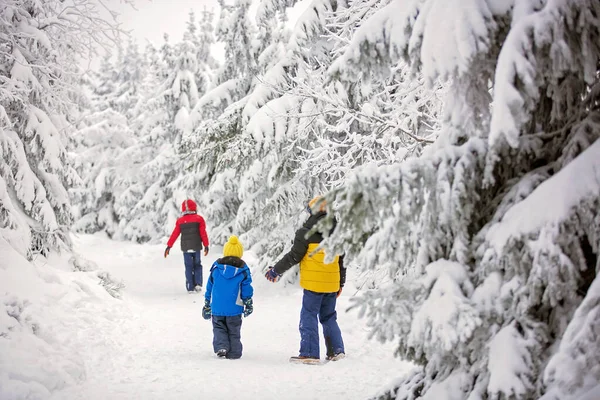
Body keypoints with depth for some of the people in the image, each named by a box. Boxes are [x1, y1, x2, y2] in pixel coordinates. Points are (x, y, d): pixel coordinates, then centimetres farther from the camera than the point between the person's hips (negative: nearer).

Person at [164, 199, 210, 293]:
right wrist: (206, 245, 3)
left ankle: (190, 287, 3)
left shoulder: (180, 221, 2)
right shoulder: (199, 219, -2)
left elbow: (175, 234, 3)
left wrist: (169, 246, 8)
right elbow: (203, 233, -3)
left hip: (185, 248, 1)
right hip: (196, 247, -1)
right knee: (197, 265, 15)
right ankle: (198, 284, 2)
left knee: (189, 267, 6)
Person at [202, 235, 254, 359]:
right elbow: (247, 289, 0)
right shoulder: (243, 270, -3)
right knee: (234, 331, 11)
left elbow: (209, 287, 8)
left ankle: (221, 347, -10)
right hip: (234, 308, -1)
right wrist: (248, 305, 11)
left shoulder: (216, 267, 2)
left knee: (219, 328, 12)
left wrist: (207, 305, 17)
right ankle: (233, 353, 10)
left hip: (217, 308, 1)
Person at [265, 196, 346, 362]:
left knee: (309, 316, -1)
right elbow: (342, 260, 16)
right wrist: (341, 283, 25)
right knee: (329, 317, 17)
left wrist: (275, 270, 6)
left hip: (313, 284, -6)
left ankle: (309, 353, -4)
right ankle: (336, 350, 15)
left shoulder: (306, 232, -8)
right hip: (332, 285, 6)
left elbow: (293, 256, -6)